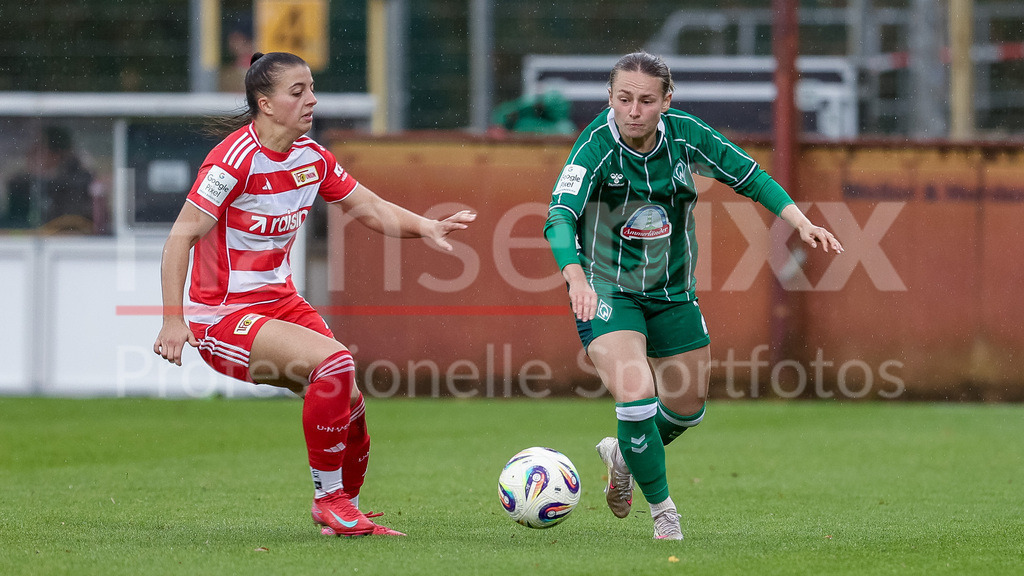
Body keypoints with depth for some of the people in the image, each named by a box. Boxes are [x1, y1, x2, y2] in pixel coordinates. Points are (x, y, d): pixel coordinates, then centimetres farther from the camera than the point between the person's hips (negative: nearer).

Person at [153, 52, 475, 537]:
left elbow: (372, 209, 12)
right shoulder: (235, 159, -19)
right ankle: (328, 500, -14)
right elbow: (181, 237, -19)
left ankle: (344, 510, 18)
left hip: (280, 303, 8)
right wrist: (173, 320, -25)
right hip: (223, 315, -8)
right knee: (334, 360, -27)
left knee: (348, 402, -6)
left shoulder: (312, 158, 3)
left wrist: (426, 227, -7)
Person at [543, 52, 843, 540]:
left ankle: (624, 455, 49)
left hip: (673, 293, 5)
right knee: (636, 397, -23)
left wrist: (801, 221, -13)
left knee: (687, 407, 16)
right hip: (607, 292, -5)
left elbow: (747, 174, -1)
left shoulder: (684, 134, -13)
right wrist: (576, 277, -53)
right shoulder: (597, 144, -24)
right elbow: (559, 217, -35)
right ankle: (662, 509, 0)